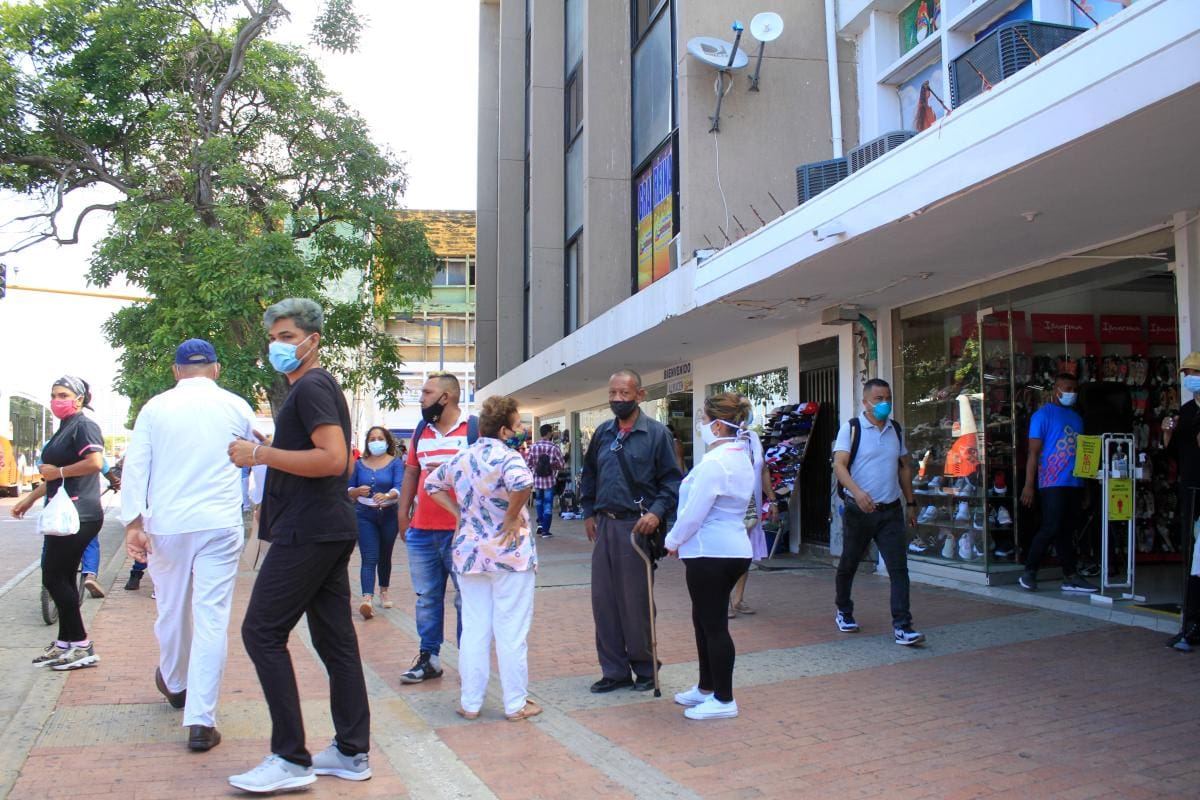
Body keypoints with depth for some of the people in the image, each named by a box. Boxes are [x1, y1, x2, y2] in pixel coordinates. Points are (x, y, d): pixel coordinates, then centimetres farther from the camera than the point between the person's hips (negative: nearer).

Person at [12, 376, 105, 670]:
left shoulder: (84, 425, -10)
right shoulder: (64, 429, 21)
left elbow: (95, 462, -26)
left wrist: (58, 471, -16)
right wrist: (30, 498, 32)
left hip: (77, 515, -10)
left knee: (54, 577, -7)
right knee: (61, 578, 12)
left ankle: (81, 646, -1)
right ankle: (65, 643, 21)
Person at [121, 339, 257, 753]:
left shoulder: (156, 407, 4)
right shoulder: (236, 407, 4)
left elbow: (135, 466, -2)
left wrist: (133, 522, -3)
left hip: (166, 524, 2)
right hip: (220, 524, -1)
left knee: (171, 609, 18)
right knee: (212, 618, -1)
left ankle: (174, 683, 44)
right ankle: (200, 720, -3)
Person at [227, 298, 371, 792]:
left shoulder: (310, 388, -11)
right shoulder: (321, 387, 21)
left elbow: (333, 458, -24)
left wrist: (261, 454, -18)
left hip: (308, 531, -10)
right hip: (330, 529, 10)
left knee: (261, 632, -5)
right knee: (335, 639, 10)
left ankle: (291, 760, -1)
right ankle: (353, 752, 17)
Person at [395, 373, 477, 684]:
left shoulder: (474, 428, -5)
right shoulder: (421, 430, 13)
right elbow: (410, 473, 17)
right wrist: (403, 515, 15)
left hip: (460, 530, -6)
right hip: (421, 530, 6)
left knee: (466, 599, 3)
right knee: (426, 598, 13)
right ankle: (428, 658, 23)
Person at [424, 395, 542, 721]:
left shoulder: (460, 459, 5)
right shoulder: (506, 456, -17)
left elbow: (432, 483, 21)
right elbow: (522, 483, -37)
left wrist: (459, 512, 13)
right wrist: (512, 516, -21)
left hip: (469, 553, 6)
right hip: (509, 554, -6)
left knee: (474, 630, 13)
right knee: (511, 632, 4)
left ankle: (470, 703, 19)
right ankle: (516, 704, 14)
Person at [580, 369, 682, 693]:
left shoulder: (656, 433, -4)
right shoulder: (602, 432, 10)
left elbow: (672, 480, -4)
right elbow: (589, 475, 20)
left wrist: (657, 512, -17)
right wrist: (588, 513, 14)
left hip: (636, 526, -5)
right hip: (604, 526, 5)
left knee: (636, 601, 2)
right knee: (603, 599, 8)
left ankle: (645, 669, 20)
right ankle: (614, 670, 21)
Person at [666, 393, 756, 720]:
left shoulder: (714, 462, -20)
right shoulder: (741, 457, 11)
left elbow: (694, 513, -19)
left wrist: (673, 541, -2)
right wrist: (682, 541, 16)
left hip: (710, 553, -10)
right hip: (733, 549, 10)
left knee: (713, 624, 1)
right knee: (705, 620, 20)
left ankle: (724, 700, 12)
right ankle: (706, 688, 32)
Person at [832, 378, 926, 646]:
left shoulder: (896, 430, 10)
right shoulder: (852, 428, -6)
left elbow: (905, 467, 18)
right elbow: (839, 465, -16)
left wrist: (910, 503, 15)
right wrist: (857, 492, -32)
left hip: (891, 511, 4)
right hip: (859, 510, -3)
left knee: (899, 568, -6)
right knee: (848, 565, 12)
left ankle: (901, 627, -5)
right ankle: (844, 612, 34)